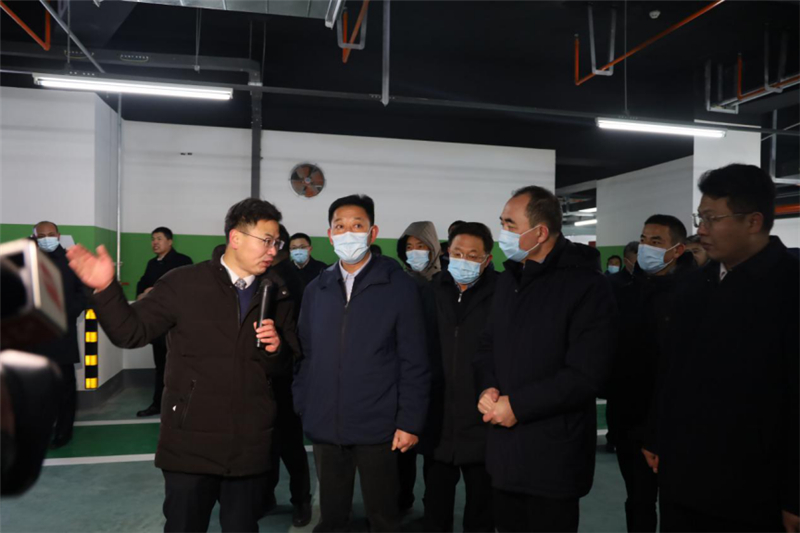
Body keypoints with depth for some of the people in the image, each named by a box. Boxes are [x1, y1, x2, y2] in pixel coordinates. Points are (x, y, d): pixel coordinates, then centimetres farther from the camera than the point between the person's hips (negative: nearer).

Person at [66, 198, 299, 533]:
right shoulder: (184, 284, -5)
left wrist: (276, 348, -11)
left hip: (249, 446, 2)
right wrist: (106, 289, -20)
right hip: (191, 442, -2)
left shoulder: (278, 295, 4)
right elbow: (131, 332, -5)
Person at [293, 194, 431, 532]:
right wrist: (301, 410, 5)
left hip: (376, 427, -3)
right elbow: (306, 356, 10)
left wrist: (410, 421, -9)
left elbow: (414, 362, -6)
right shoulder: (316, 289, 6)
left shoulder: (399, 286, -5)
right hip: (325, 427, 4)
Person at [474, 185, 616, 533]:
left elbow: (586, 376, -20)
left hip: (554, 456, -6)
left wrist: (517, 406, -18)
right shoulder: (509, 279, 10)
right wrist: (488, 389, -6)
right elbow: (488, 346, 14)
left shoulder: (587, 286, -15)